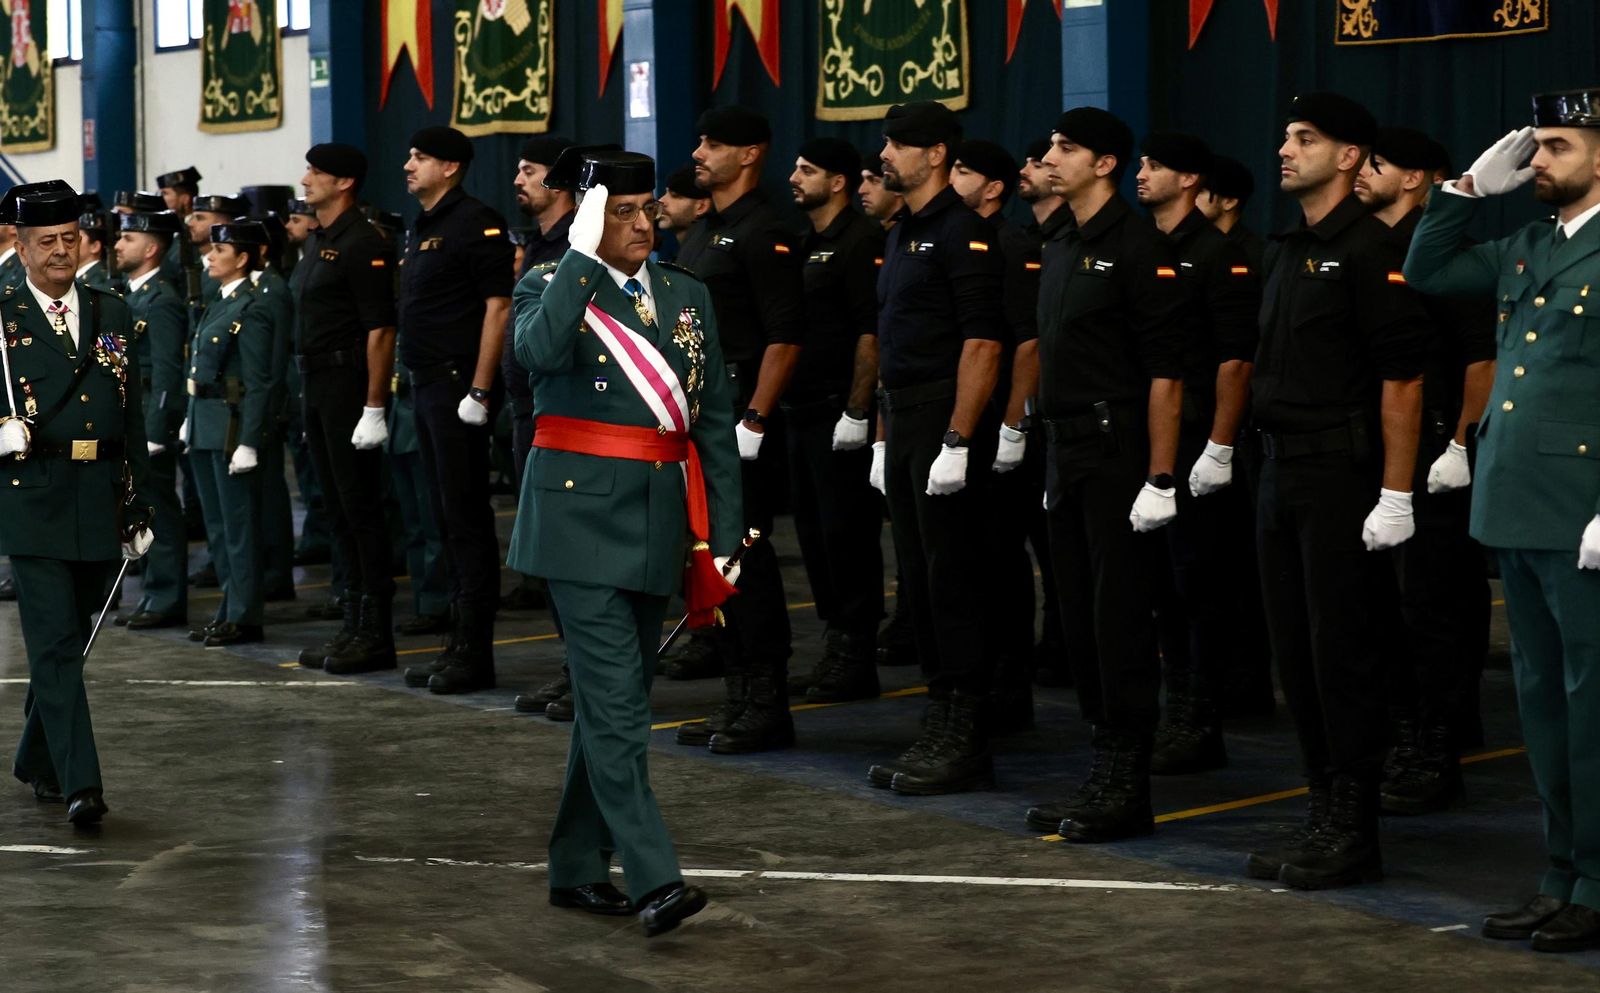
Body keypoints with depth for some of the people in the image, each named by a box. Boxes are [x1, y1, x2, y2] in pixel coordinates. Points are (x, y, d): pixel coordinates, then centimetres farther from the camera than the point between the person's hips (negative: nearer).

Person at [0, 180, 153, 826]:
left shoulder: (111, 314, 13)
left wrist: (139, 508, 13)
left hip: (100, 503, 4)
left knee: (70, 639, 14)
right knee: (54, 642, -9)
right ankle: (80, 783, -12)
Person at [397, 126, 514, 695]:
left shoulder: (474, 223, -11)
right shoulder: (423, 229, 18)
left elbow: (498, 305, -17)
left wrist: (479, 391, -21)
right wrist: (418, 385, 16)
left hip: (458, 387, -10)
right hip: (426, 386, 10)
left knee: (466, 517, -7)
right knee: (447, 518, 12)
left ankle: (476, 652, -4)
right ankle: (461, 643, 17)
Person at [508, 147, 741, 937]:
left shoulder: (688, 296, 10)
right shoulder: (549, 287, -2)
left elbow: (717, 422, 11)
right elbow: (538, 352, -27)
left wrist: (723, 536, 6)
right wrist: (581, 257, -23)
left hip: (658, 517, 5)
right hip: (583, 515, -5)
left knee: (614, 699, 12)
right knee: (615, 703, -11)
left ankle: (578, 867, 23)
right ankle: (654, 880, -14)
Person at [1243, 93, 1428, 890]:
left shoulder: (1369, 249, -11)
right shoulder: (1288, 254, 15)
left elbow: (1401, 375, -16)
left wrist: (1395, 494, -19)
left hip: (1342, 481, -9)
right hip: (1282, 477, 9)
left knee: (1340, 650, -4)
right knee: (1295, 652, 11)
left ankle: (1353, 830, 4)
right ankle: (1323, 813, 20)